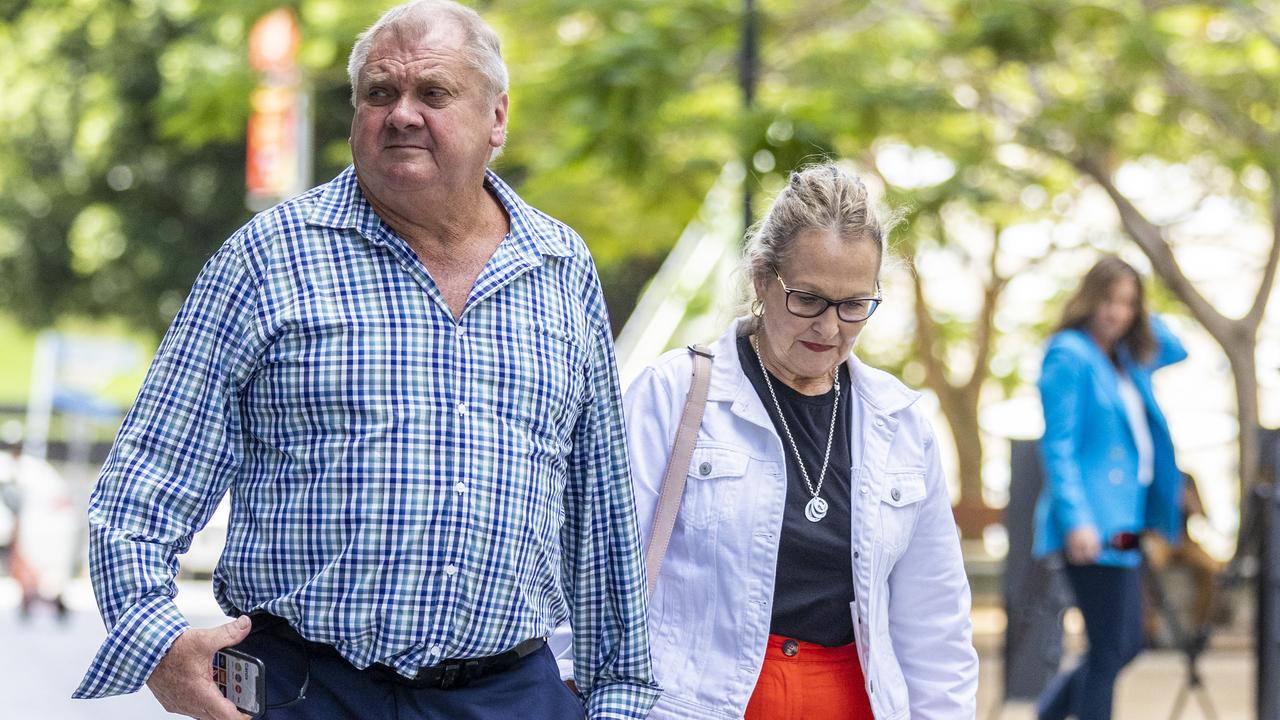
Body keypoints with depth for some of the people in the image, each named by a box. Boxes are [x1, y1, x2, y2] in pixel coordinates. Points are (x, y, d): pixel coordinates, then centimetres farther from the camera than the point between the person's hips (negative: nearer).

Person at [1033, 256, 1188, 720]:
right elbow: (1058, 446, -16)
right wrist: (1076, 520, -24)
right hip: (1092, 525, -9)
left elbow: (1174, 354, 33)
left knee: (1126, 644, 13)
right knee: (1111, 648, -7)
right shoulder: (1069, 355, -10)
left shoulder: (1125, 359, 15)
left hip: (1123, 522, 9)